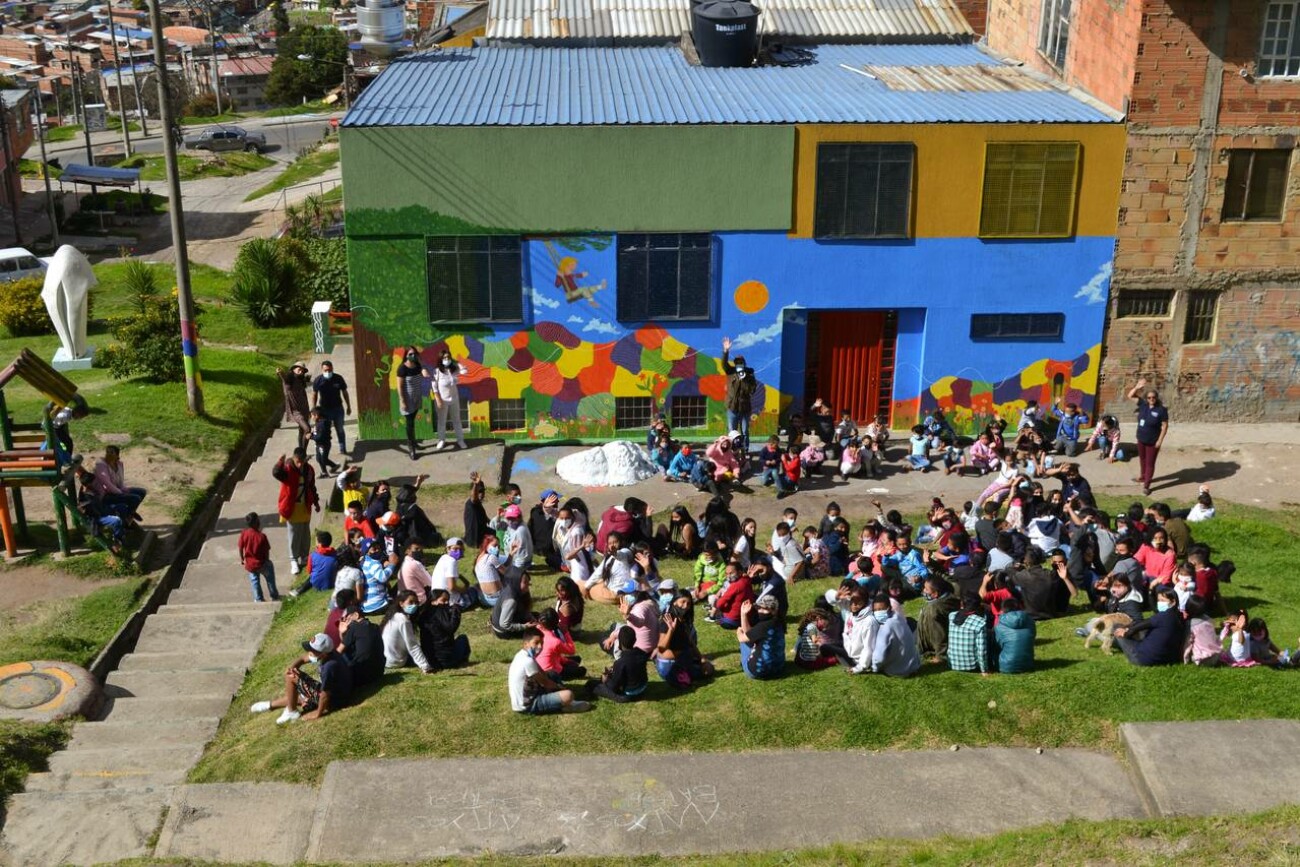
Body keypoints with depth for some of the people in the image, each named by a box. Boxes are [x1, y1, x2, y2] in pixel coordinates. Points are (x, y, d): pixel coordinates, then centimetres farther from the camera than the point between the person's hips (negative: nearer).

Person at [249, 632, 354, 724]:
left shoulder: (329, 667, -35)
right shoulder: (325, 654, -8)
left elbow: (325, 695, -27)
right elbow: (303, 658, 6)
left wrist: (318, 713, -12)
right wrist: (291, 667, -14)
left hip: (333, 700, -9)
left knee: (291, 677, -5)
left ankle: (291, 712, 10)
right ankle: (270, 705, 49)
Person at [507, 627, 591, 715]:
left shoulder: (521, 656, 7)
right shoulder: (528, 661, -23)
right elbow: (545, 683, -13)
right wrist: (560, 687, 5)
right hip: (527, 706, -10)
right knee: (568, 695, -22)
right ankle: (565, 706, 8)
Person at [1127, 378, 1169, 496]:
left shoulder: (1161, 409, -19)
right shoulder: (1143, 404, -5)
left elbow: (1165, 426, -15)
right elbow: (1130, 396, 2)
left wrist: (1160, 440, -17)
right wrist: (1137, 387, -14)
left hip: (1152, 442, -6)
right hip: (1141, 439, 6)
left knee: (1150, 463, 3)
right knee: (1142, 459, 25)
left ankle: (1146, 485, 9)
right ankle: (1143, 477, 47)